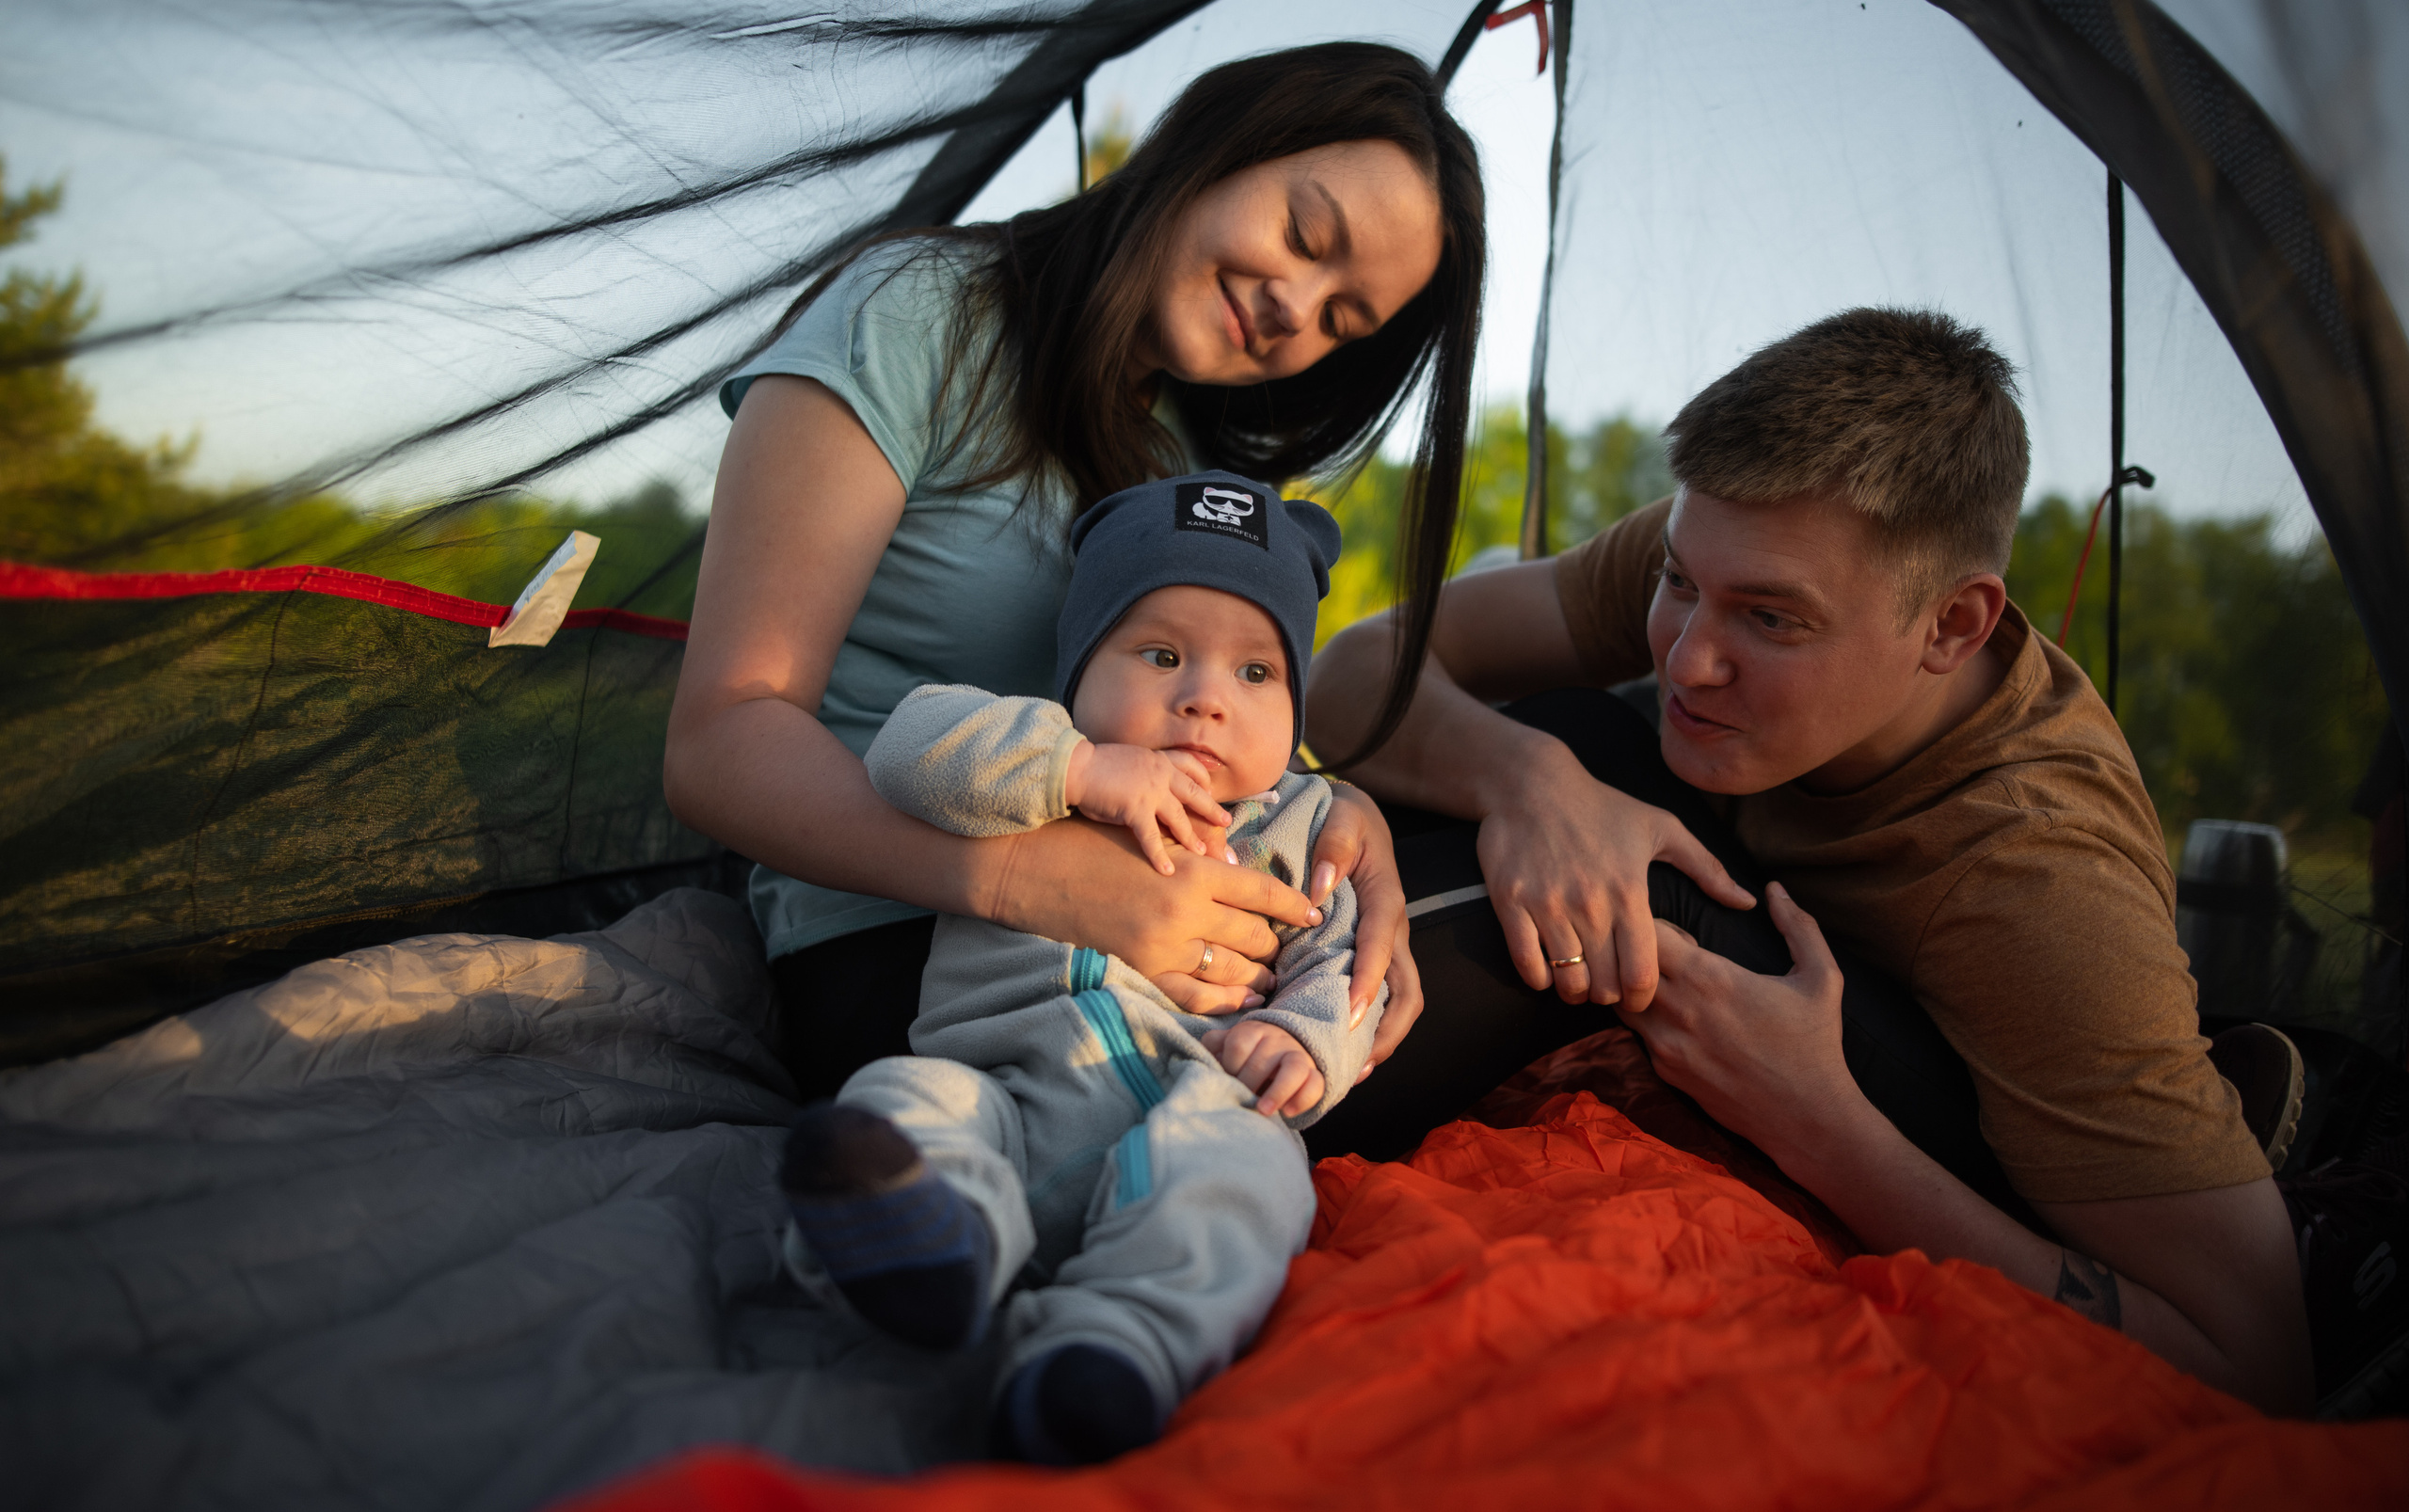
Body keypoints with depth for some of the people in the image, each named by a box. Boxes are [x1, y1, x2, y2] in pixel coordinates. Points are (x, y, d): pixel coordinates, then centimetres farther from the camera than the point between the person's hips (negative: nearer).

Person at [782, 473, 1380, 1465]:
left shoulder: (1299, 825, 19)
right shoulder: (1030, 768, 16)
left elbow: (1341, 965, 15)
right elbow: (912, 748, -2)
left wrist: (1306, 1038, -8)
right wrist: (1078, 767, -13)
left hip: (1193, 1099, -1)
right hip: (1005, 1096, 1)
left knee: (1238, 1162, -32)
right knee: (909, 1092, -27)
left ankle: (1124, 1340, -52)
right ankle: (943, 1226, -55)